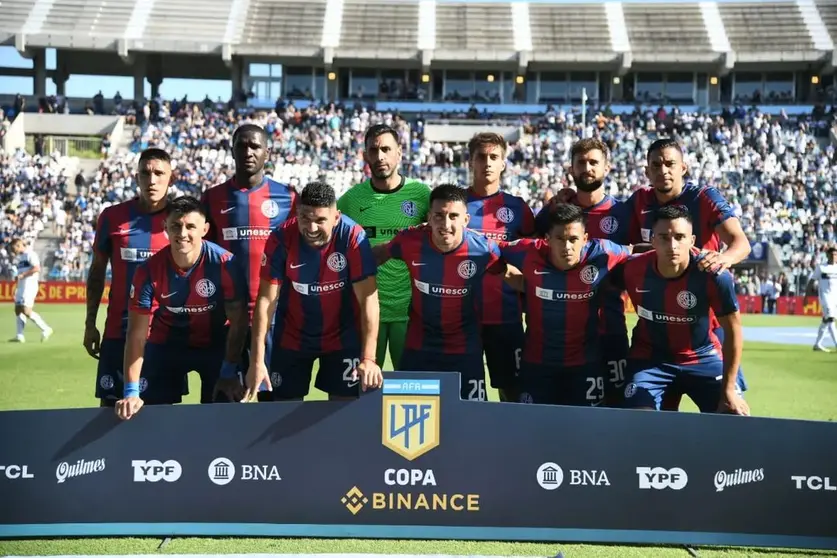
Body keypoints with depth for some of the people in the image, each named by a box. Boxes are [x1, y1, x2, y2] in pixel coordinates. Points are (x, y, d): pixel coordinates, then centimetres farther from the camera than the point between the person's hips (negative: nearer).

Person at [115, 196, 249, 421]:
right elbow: (137, 332, -21)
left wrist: (229, 372, -19)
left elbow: (238, 321, -15)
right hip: (166, 343, 1)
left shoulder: (225, 263, -25)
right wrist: (131, 392, -27)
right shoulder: (149, 270, -22)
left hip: (216, 343, -1)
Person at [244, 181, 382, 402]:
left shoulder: (353, 237, -22)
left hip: (342, 337, -1)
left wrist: (369, 358, -30)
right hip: (291, 338, 1)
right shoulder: (281, 238, -19)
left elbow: (368, 298, -22)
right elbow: (266, 299, -17)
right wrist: (257, 361, -22)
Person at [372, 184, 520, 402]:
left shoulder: (483, 249, -20)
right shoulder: (411, 241, -18)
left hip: (465, 350, -1)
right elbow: (379, 254, 4)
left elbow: (510, 275, 2)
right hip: (418, 347, 1)